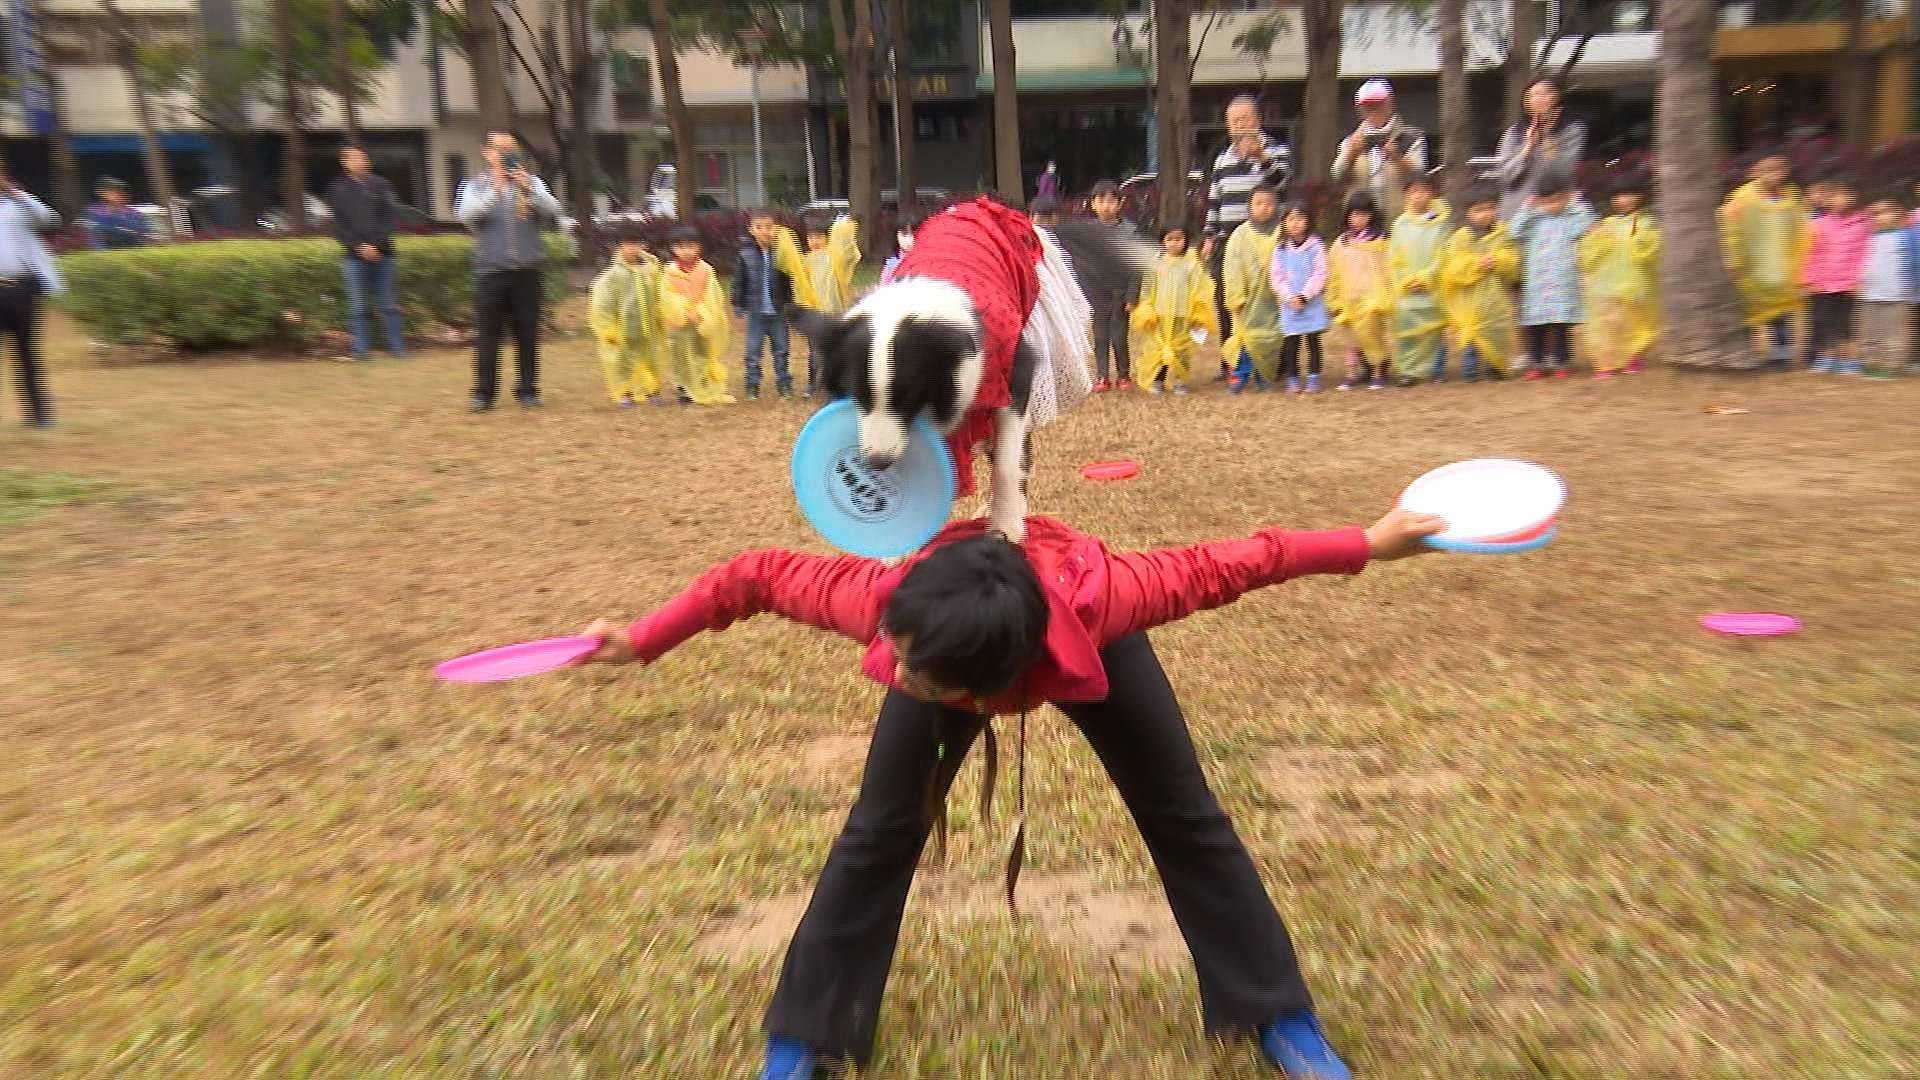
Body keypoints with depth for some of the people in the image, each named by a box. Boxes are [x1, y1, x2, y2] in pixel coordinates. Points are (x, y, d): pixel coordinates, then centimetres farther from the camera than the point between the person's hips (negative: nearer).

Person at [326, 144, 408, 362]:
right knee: (357, 307, 2)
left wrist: (377, 244, -11)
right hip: (353, 257, 0)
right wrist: (359, 247, -10)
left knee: (387, 305, 4)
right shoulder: (338, 190, 7)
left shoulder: (380, 185, 6)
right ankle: (360, 351, 6)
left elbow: (391, 215, -1)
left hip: (382, 254, 0)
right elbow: (338, 226, 3)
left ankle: (398, 348, 9)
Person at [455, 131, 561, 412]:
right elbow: (465, 215, -10)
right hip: (490, 271, -1)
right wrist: (494, 188, -20)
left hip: (527, 271, 1)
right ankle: (484, 393, 7)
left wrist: (528, 187, -21)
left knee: (528, 333, 3)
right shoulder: (476, 185, 9)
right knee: (487, 334, 0)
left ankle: (527, 391, 12)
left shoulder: (532, 182, 10)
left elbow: (552, 211, -6)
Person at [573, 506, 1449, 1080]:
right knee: (880, 831, -2)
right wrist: (642, 641, -20)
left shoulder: (1094, 601, -48)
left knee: (1183, 817, 4)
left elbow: (1212, 568, -36)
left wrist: (1367, 545, -29)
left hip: (1087, 647, -1)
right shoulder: (883, 599, -43)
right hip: (960, 646, 1)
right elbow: (755, 575, -29)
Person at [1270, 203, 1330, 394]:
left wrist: (1304, 296, -15)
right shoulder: (1280, 249, 5)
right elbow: (1277, 277, 1)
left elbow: (1320, 275, -7)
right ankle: (1292, 380, 11)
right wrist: (1290, 297, -11)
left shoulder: (1316, 247, -1)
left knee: (1313, 342, 3)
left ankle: (1313, 379, 8)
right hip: (1289, 305, 2)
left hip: (1312, 303, -2)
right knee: (1290, 343, 3)